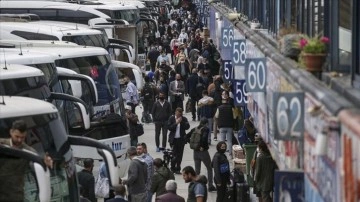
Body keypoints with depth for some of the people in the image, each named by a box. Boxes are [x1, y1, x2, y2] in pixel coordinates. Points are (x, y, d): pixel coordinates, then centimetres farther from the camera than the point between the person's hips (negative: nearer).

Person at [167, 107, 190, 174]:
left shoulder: (184, 119, 3)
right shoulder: (171, 118, 0)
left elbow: (187, 127, -7)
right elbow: (169, 128, -9)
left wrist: (182, 122, -17)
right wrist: (176, 123, -17)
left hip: (181, 139, 2)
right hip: (174, 139, -2)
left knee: (180, 155, 2)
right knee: (175, 154, -5)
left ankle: (177, 169, 10)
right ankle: (173, 168, 12)